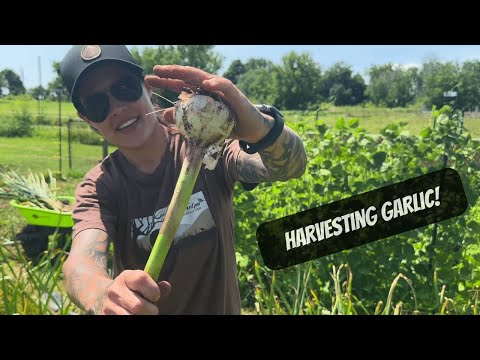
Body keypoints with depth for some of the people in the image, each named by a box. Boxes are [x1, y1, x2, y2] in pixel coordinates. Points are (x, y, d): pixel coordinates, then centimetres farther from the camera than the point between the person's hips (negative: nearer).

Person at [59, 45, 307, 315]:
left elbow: (291, 165, -34)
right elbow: (82, 259, -32)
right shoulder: (97, 189, -14)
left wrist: (259, 126, -56)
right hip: (144, 306, 1)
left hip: (222, 307, 0)